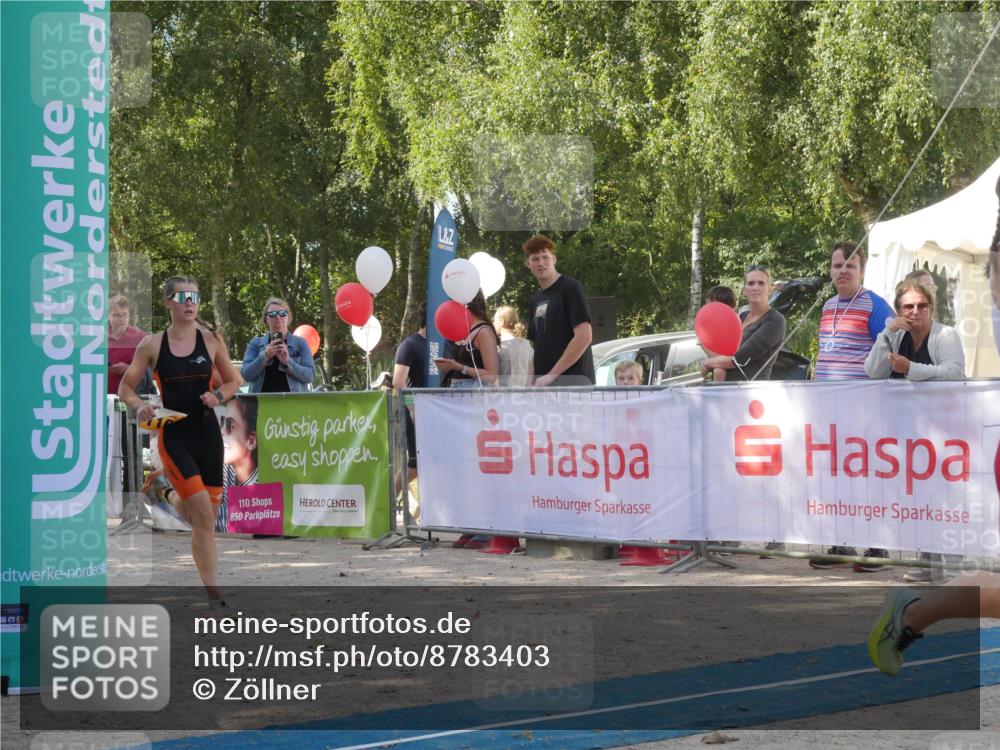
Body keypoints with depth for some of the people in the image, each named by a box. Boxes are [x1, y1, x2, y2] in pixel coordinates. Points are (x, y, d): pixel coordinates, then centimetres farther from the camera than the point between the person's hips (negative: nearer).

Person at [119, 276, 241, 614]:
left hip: (207, 433, 3)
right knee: (204, 514, -14)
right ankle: (214, 595, -9)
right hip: (174, 436, -3)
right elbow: (125, 386, 4)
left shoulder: (210, 343, 3)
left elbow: (233, 381, 14)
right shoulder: (152, 345, -2)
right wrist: (139, 405, -17)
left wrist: (218, 395, -7)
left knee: (204, 513, 7)